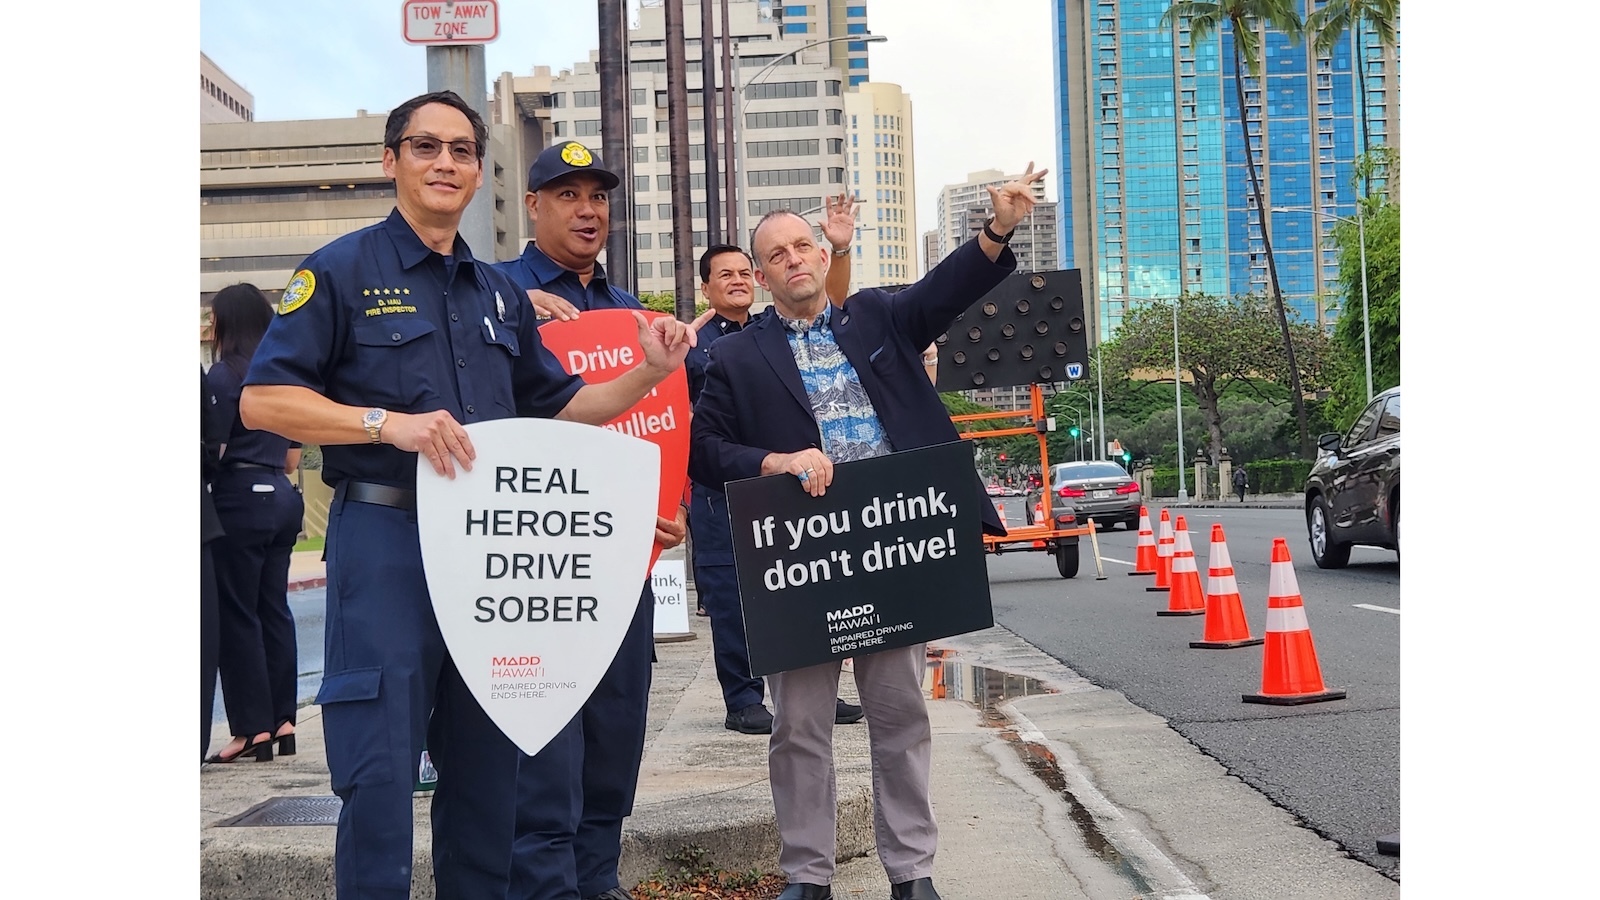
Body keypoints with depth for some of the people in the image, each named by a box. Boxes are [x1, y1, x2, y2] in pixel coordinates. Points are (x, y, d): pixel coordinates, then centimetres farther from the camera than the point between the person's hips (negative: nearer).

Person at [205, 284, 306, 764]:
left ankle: (253, 728, 0)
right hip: (282, 497, 7)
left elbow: (215, 447, -12)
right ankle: (282, 720, 12)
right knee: (274, 607, 11)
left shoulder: (224, 373, -9)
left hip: (240, 497, -7)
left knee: (236, 613, -1)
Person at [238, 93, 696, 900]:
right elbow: (262, 400, -8)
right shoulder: (343, 271, -1)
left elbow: (557, 408, 19)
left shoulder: (499, 294, 17)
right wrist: (389, 423, -20)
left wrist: (649, 372, 3)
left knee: (487, 766, 12)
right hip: (386, 538, -6)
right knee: (380, 771, -6)